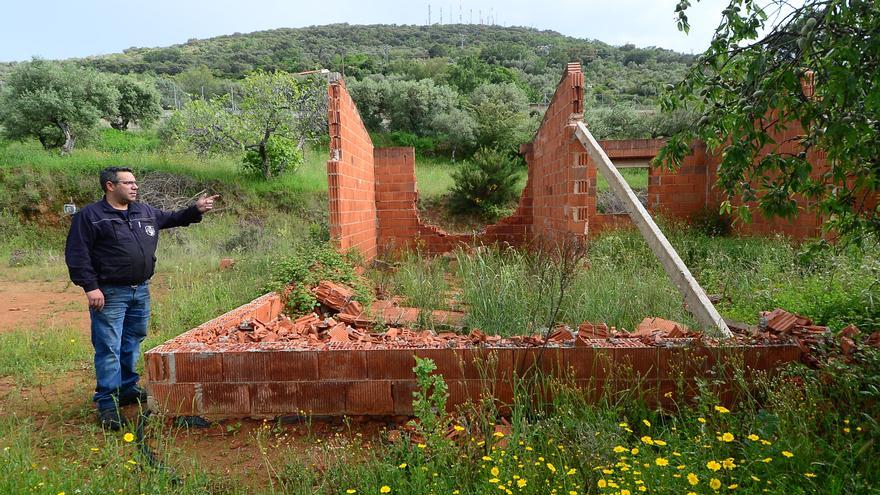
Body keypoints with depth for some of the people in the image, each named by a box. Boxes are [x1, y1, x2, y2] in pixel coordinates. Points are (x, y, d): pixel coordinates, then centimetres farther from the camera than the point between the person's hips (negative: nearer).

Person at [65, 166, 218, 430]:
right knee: (109, 348, -4)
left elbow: (172, 219, 26)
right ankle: (107, 402, 4)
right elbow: (77, 254, -10)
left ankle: (128, 388, 33)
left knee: (133, 344, 17)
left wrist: (196, 210, 11)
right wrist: (90, 287, -16)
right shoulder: (89, 216, -7)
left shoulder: (145, 212, 11)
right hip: (110, 294, -6)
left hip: (141, 291, 7)